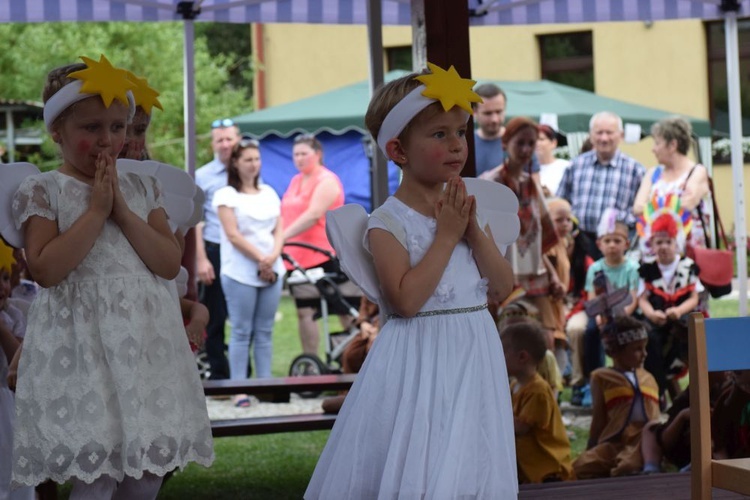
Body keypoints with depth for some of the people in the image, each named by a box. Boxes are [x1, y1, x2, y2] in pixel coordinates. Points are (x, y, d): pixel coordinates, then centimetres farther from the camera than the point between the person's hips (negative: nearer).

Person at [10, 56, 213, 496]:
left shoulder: (143, 189, 12)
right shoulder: (43, 190, -1)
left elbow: (170, 263, 3)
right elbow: (46, 269, -13)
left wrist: (123, 210, -6)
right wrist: (95, 210, -11)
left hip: (145, 336, 5)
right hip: (82, 338, -5)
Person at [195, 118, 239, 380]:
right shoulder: (202, 177, 3)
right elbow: (195, 222, 0)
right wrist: (201, 260, -8)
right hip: (216, 252, -2)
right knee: (215, 319, 3)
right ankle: (218, 377, 10)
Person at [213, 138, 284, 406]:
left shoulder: (269, 193, 16)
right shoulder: (226, 195, 0)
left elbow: (278, 230, 11)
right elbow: (233, 235, -8)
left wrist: (273, 257, -7)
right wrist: (260, 259, -12)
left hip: (271, 271, 5)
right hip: (240, 273, -4)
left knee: (264, 332, 6)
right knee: (242, 332, -4)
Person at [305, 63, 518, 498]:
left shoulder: (464, 209, 9)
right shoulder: (388, 223, -11)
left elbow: (502, 288, 5)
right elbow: (406, 299, -22)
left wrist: (474, 231, -8)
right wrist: (445, 236, -17)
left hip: (475, 356, 6)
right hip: (420, 362, -6)